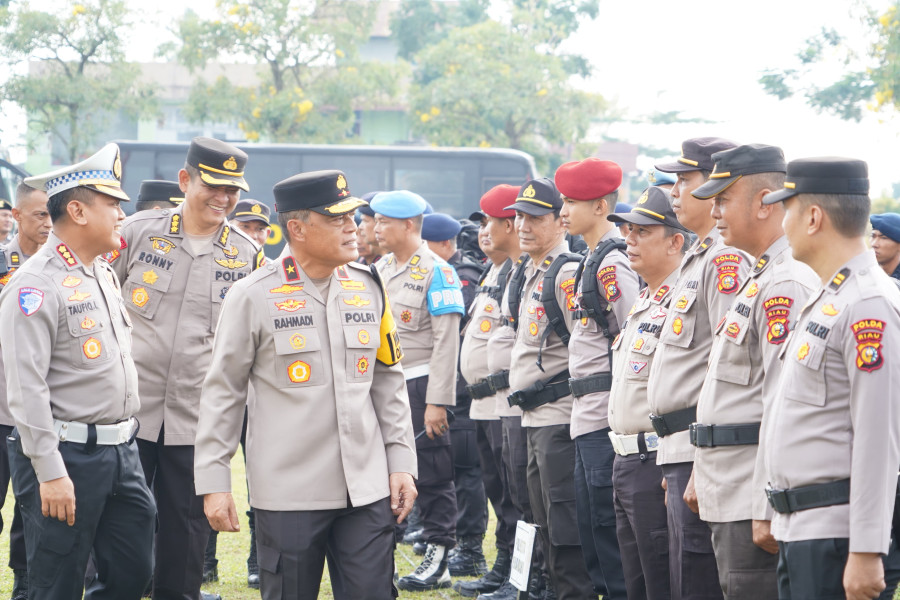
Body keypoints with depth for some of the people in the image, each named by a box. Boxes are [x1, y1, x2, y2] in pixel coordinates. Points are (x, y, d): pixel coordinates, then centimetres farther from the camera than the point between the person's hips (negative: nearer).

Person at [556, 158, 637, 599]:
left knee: (607, 522, -6)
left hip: (607, 415, -10)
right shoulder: (594, 260, 16)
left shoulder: (612, 264, -14)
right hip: (587, 415, 10)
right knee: (589, 521, 13)